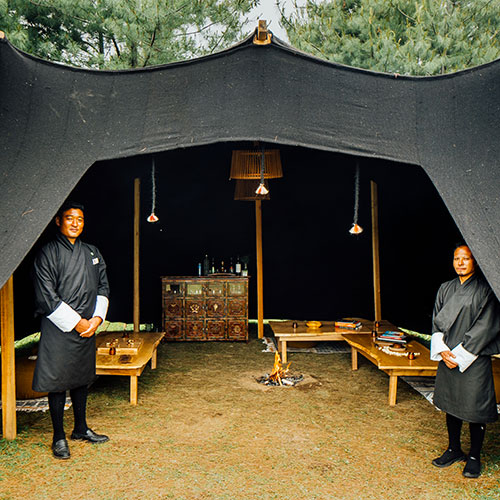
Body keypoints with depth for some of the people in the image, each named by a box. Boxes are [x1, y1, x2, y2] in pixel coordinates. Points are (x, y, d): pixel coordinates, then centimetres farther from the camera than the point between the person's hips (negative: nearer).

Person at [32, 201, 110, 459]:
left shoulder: (91, 253, 11)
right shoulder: (48, 253, -7)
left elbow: (103, 287, 13)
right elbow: (46, 297, -12)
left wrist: (96, 318, -2)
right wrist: (76, 322, -12)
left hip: (87, 329, 6)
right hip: (59, 329, -5)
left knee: (81, 378, 15)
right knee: (58, 381, 2)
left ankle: (81, 428, 30)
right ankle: (59, 437, 16)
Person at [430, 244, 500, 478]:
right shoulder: (445, 289, 8)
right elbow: (437, 322, 8)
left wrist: (460, 355, -12)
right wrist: (442, 350, -5)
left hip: (474, 358, -5)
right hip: (448, 357, 5)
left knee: (473, 406, 2)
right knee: (450, 404, 13)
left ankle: (474, 457, 20)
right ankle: (454, 450, 30)